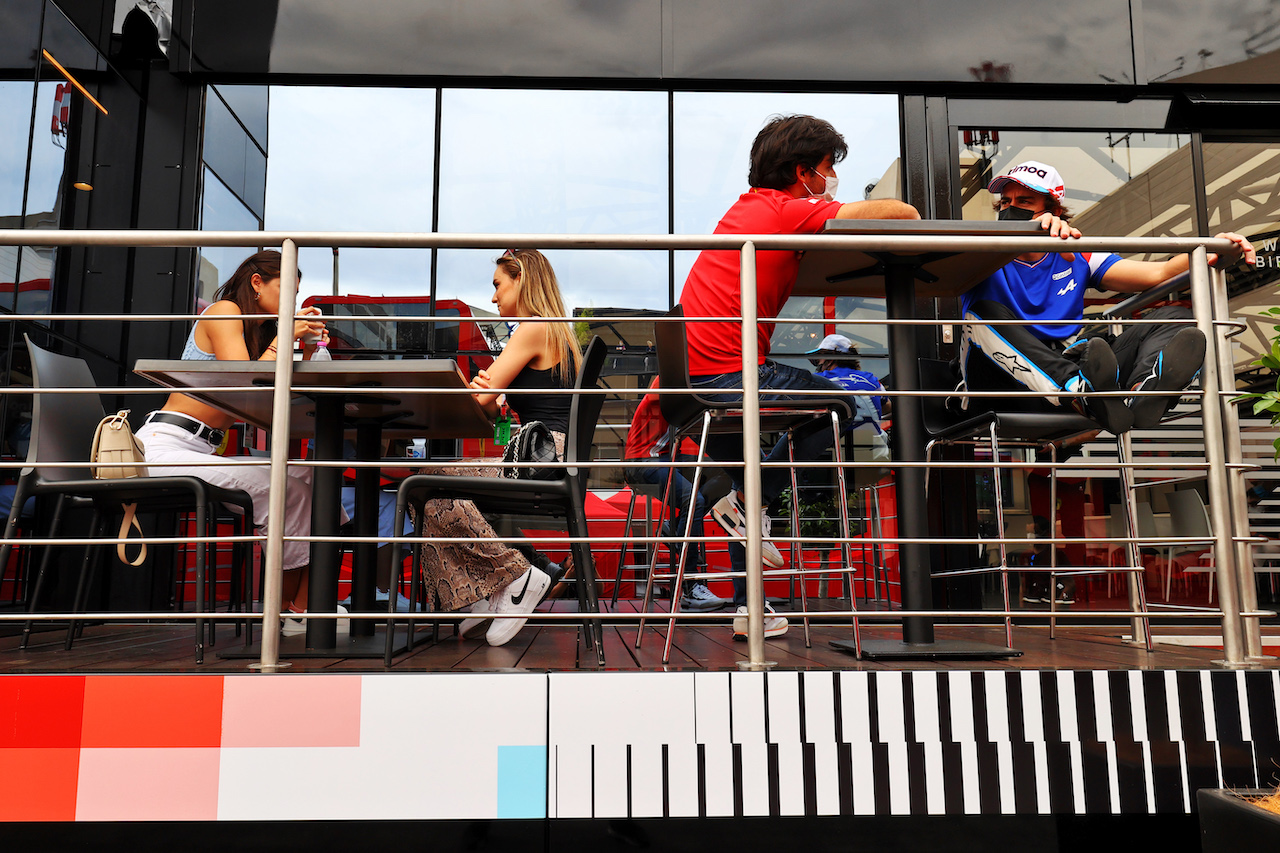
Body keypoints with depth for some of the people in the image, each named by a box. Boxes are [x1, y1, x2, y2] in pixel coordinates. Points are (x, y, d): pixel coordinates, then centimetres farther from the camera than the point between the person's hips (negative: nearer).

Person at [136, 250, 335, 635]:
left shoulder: (260, 330, 18)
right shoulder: (223, 312, -6)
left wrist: (306, 354, 5)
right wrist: (283, 338, -11)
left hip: (201, 452, 8)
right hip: (163, 446, -8)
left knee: (306, 477, -10)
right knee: (276, 484, -26)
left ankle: (303, 606, -15)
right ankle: (294, 606, -10)